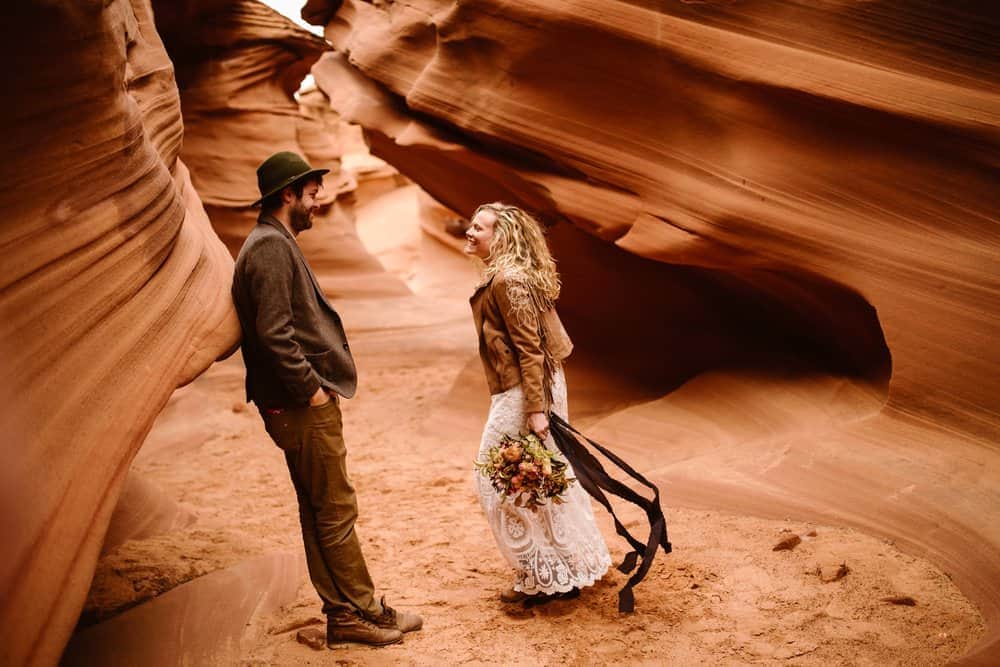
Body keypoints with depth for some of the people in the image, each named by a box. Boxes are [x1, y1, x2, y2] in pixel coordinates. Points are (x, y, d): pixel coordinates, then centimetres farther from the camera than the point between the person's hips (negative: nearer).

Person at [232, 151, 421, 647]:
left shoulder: (274, 243, 18)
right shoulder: (271, 245, -14)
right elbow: (273, 331, -23)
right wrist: (310, 388, -17)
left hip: (300, 405, 10)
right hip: (304, 406, -10)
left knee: (319, 511, 13)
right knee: (336, 510, -1)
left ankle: (342, 612, 22)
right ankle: (361, 612, 10)